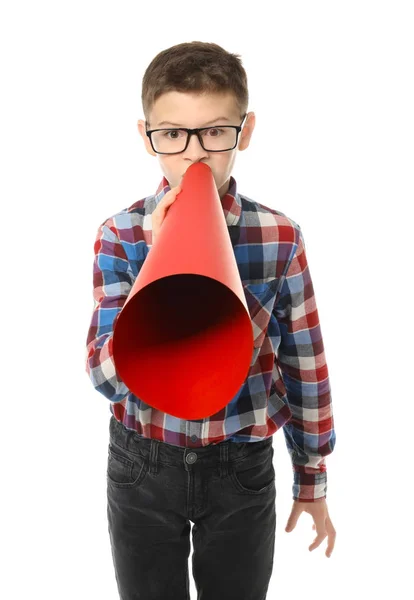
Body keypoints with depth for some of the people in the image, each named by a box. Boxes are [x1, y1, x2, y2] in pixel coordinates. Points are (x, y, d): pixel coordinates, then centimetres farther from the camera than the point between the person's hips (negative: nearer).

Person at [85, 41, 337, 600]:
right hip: (141, 467, 0)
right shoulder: (121, 234, -11)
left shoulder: (280, 236, -11)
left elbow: (304, 365, -2)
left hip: (242, 466, 0)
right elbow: (107, 376, -17)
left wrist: (313, 477, 6)